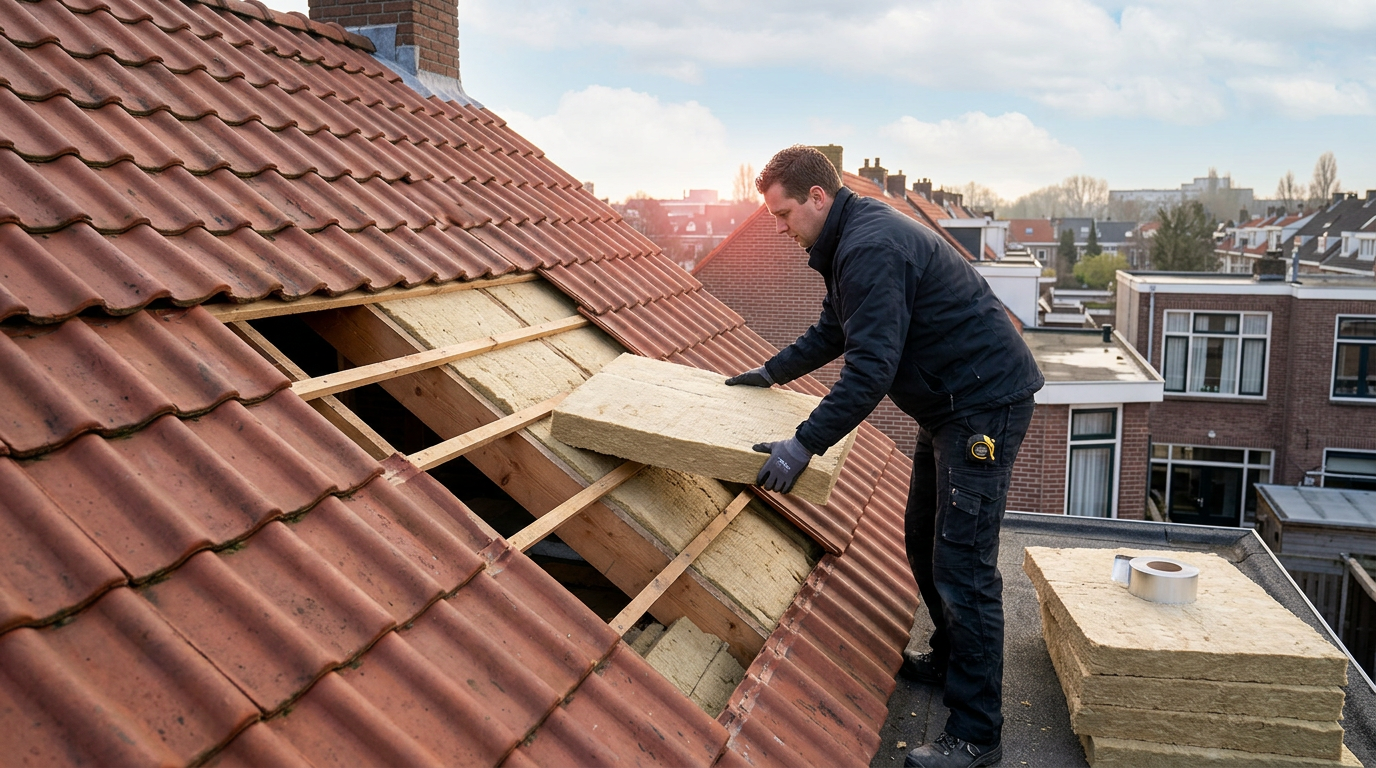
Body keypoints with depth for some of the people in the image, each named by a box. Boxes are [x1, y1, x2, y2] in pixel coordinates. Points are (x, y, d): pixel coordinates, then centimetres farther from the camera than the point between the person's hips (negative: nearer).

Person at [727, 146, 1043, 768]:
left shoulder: (871, 249, -23)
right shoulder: (849, 240, 12)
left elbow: (871, 366, -29)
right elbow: (835, 331, 27)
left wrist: (804, 445, -27)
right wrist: (772, 372, 31)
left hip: (984, 403, -11)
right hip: (948, 403, 11)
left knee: (962, 567, -9)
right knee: (924, 542, 20)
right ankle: (949, 660, 39)